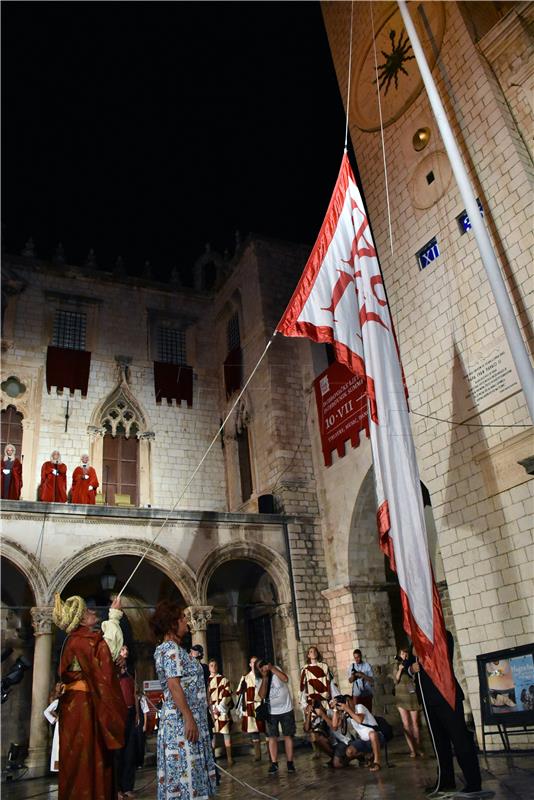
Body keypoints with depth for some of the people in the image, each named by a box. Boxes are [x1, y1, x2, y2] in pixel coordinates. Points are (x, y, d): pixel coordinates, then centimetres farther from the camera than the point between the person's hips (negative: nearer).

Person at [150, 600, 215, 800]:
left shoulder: (170, 647, 16)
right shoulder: (171, 648, -14)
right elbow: (174, 685, -22)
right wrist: (189, 718, -23)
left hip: (181, 720, 10)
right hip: (182, 721, -10)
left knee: (187, 771, 12)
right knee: (185, 772, -6)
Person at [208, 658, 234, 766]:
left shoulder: (224, 680, 5)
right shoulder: (206, 680, 10)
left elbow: (227, 695, -2)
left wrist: (220, 708, -11)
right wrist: (211, 709, -2)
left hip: (223, 711, -1)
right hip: (210, 711, 1)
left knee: (226, 733, 1)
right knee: (211, 734, 0)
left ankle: (229, 757, 8)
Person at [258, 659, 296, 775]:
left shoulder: (276, 670, -11)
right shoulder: (259, 679, -5)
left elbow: (285, 679, -30)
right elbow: (262, 695, -18)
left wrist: (272, 668, -30)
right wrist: (264, 678, -23)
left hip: (286, 709, -2)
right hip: (271, 712, 2)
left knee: (288, 736, 4)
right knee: (272, 737, -1)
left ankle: (290, 762, 11)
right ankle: (274, 764, 6)